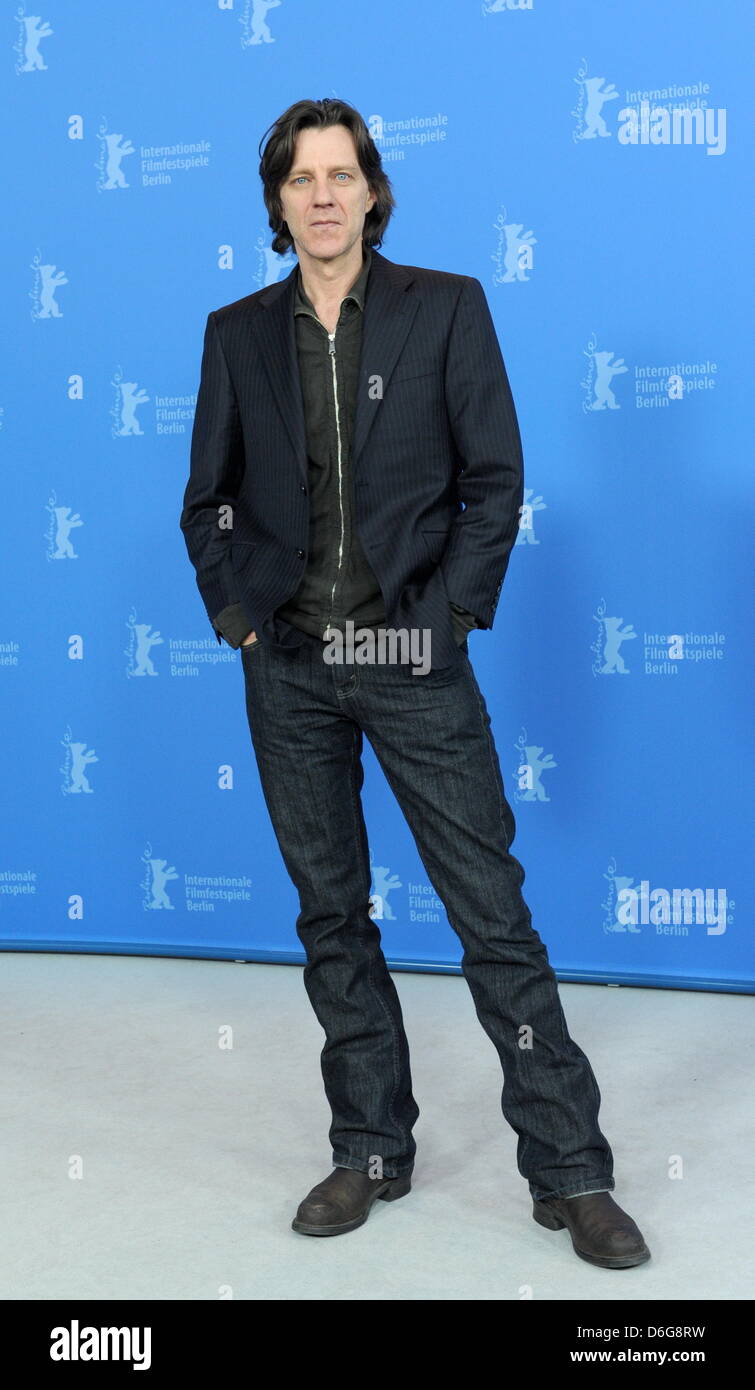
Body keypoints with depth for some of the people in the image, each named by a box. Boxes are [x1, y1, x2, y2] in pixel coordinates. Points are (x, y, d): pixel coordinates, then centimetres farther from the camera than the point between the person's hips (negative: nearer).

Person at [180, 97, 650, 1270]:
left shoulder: (446, 307, 1)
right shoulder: (239, 332, 9)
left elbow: (496, 478, -1)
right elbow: (208, 500, 13)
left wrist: (454, 614, -8)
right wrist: (236, 614, 1)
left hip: (411, 661, -3)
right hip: (288, 668, 3)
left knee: (494, 912, -2)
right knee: (331, 915, 10)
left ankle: (570, 1171, 9)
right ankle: (371, 1151, 24)